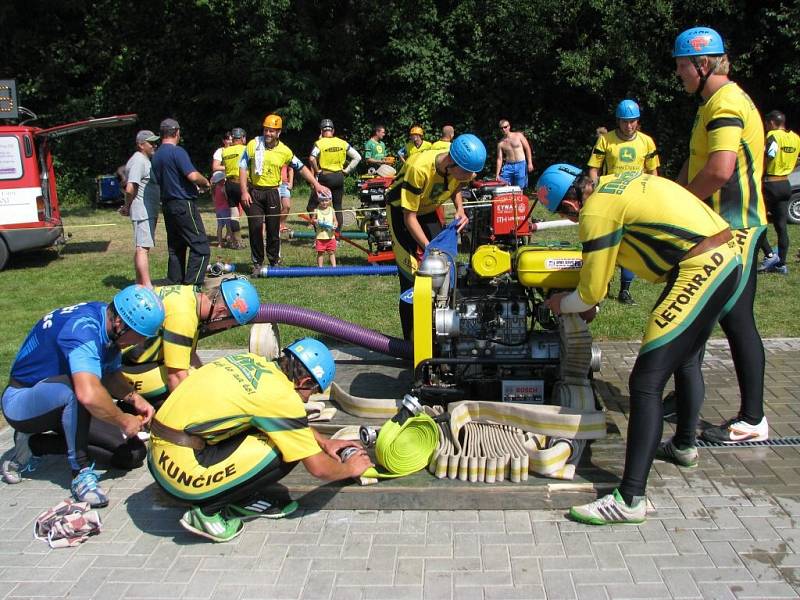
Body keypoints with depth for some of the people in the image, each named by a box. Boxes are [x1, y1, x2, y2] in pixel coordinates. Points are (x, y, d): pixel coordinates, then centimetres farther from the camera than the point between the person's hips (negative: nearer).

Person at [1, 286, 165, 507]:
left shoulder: (107, 323, -7)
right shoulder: (84, 328, -33)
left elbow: (111, 374, 7)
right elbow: (88, 393, -47)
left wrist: (135, 399, -12)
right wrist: (124, 421, -31)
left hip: (63, 404, 9)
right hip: (21, 403, -9)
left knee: (133, 451, -3)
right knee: (74, 388, -40)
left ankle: (34, 443, 8)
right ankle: (81, 473, -23)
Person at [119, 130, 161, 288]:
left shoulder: (144, 160, 19)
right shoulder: (138, 161, -14)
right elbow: (130, 189, -22)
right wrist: (128, 207, -7)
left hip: (149, 211, 11)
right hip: (143, 212, -11)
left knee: (141, 247, 14)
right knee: (143, 248, -12)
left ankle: (140, 283, 20)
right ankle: (147, 286, -15)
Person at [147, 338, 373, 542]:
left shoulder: (253, 362, 7)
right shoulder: (281, 396, -15)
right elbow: (319, 468, -6)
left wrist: (324, 442, 30)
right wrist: (349, 469, 13)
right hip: (181, 472, -9)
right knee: (284, 453, -9)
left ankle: (243, 502, 13)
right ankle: (207, 511, 0)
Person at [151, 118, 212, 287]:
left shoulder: (156, 155, 14)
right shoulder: (177, 151, -12)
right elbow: (193, 176, -22)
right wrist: (206, 183, -1)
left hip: (167, 205, 9)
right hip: (184, 204, -9)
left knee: (176, 248, 13)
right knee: (200, 247, -6)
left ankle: (174, 286, 15)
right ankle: (192, 286, -11)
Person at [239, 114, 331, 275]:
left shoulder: (284, 151, 0)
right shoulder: (253, 145, -3)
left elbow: (301, 168, 9)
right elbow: (243, 168, -1)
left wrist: (316, 184, 4)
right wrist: (244, 192, -8)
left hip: (272, 192, 1)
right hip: (254, 192, -1)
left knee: (273, 230, 4)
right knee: (255, 229, -2)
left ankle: (275, 262, 17)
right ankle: (257, 264, 9)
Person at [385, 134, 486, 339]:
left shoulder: (464, 169, -21)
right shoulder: (419, 168, -39)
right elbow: (410, 217, -30)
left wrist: (460, 209, -15)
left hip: (429, 210, 6)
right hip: (402, 209, -6)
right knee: (412, 273, -12)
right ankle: (413, 339, -5)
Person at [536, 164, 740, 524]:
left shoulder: (597, 212, -11)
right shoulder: (616, 182, 16)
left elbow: (591, 291, -4)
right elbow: (608, 257, 28)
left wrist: (561, 305, 15)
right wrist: (590, 301, 30)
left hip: (698, 271, -10)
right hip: (727, 258, 10)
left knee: (646, 383, -11)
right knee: (686, 361, 28)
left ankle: (630, 500, -12)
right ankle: (684, 445, 48)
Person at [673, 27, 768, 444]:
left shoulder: (726, 103, -17)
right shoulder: (712, 103, 17)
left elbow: (720, 170, -29)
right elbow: (695, 163, 20)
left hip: (734, 229, -11)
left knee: (736, 320, -5)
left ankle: (752, 419, 4)